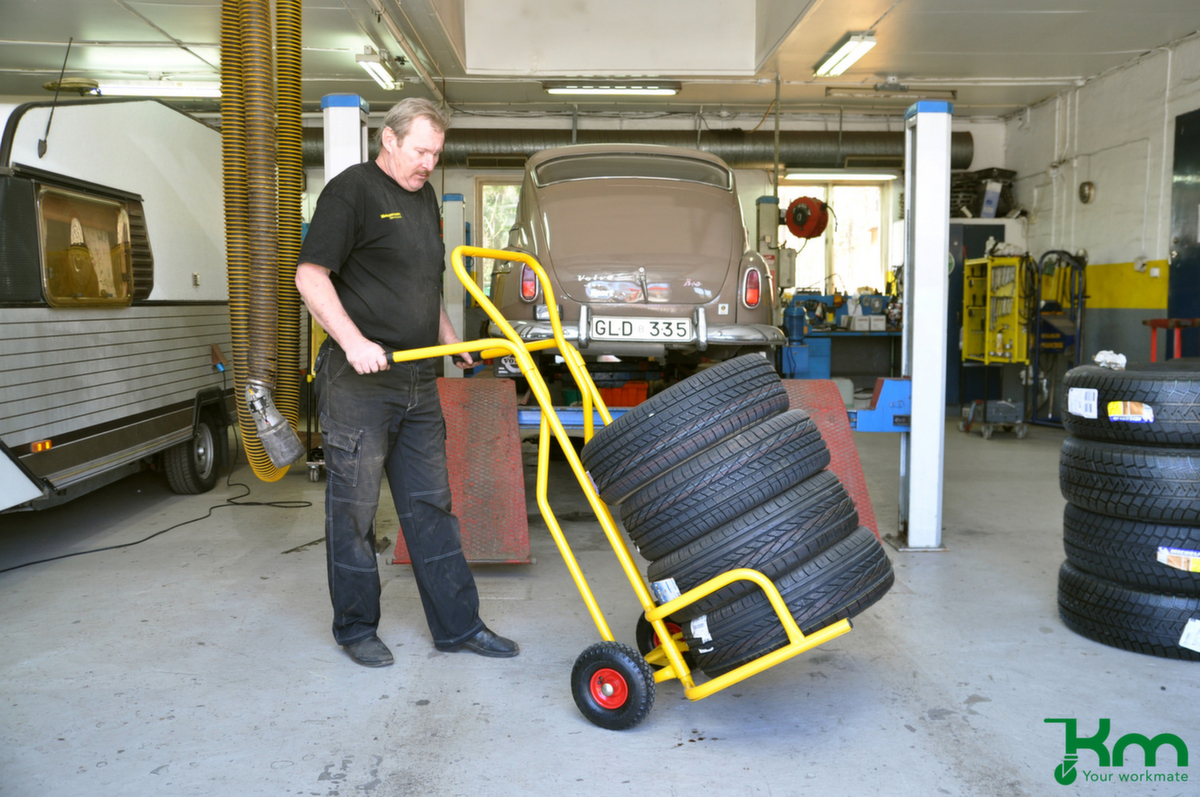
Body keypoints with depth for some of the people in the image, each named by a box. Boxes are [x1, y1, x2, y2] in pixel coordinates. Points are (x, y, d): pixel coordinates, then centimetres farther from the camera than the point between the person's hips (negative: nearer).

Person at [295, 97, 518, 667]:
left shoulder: (425, 199, 18)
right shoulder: (351, 190, -6)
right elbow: (310, 276, -13)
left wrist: (451, 343, 21)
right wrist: (354, 342, -23)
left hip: (418, 382, 8)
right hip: (358, 381, -7)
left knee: (430, 504, 10)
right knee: (354, 508, 3)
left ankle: (458, 626, 18)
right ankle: (356, 628, 19)